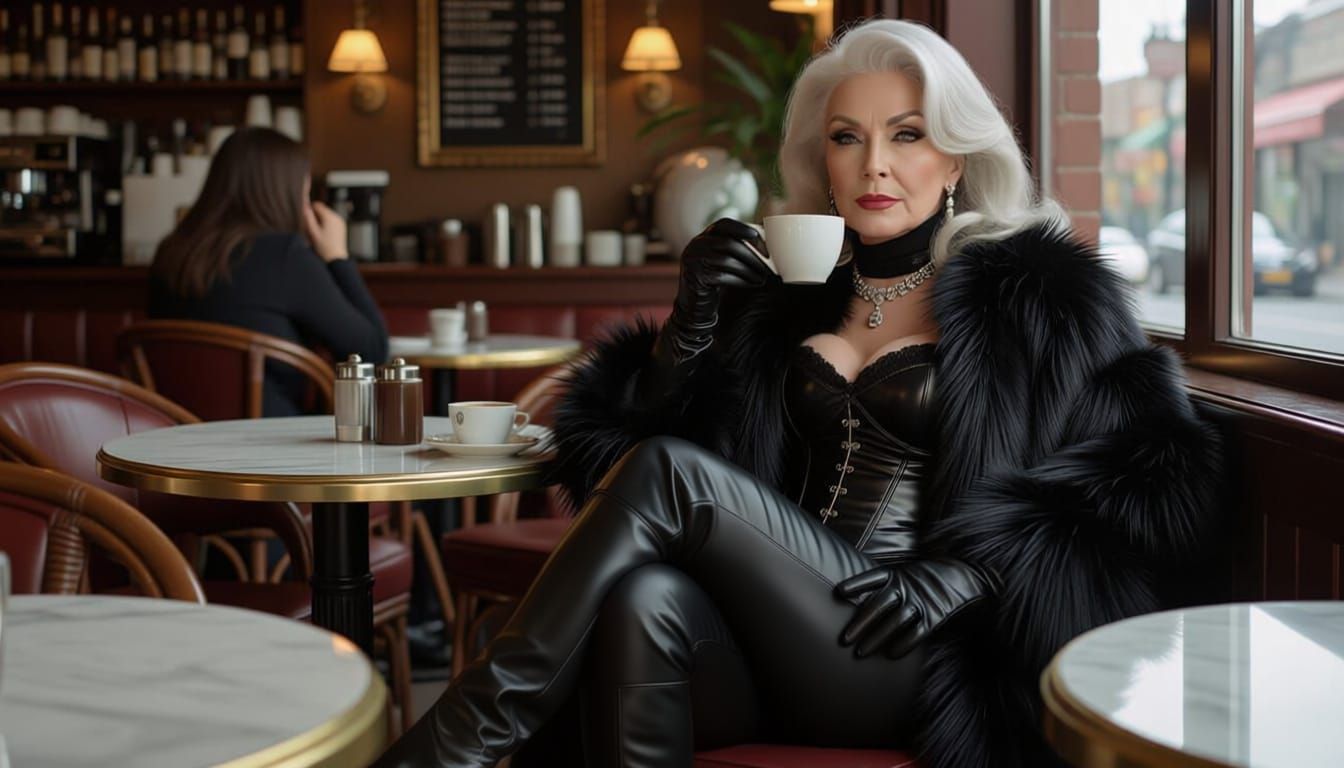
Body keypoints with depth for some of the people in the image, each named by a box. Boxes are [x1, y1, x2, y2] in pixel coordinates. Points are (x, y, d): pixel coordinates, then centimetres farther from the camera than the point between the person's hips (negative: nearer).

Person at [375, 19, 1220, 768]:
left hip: (910, 666, -3)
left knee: (669, 474, -23)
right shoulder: (788, 295, 19)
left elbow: (1162, 476, -3)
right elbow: (636, 432, 17)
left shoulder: (1037, 293, 6)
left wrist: (971, 566, -14)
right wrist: (694, 323, -1)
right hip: (772, 666, 4)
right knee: (646, 598, -33)